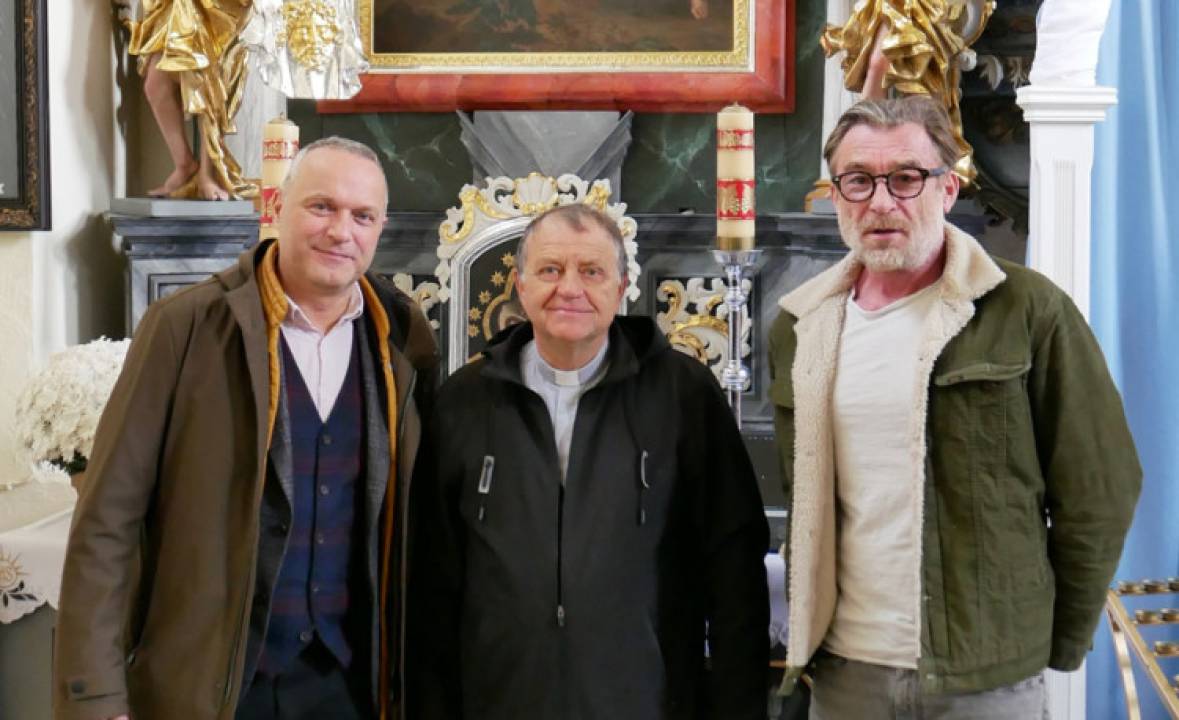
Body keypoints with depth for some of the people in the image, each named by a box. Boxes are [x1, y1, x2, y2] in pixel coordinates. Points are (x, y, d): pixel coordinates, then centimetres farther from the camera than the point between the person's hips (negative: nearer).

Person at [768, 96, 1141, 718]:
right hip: (843, 665, 4)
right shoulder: (797, 328, 4)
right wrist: (808, 629, 11)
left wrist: (1058, 644, -1)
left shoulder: (1029, 312, -9)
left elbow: (1097, 493, -5)